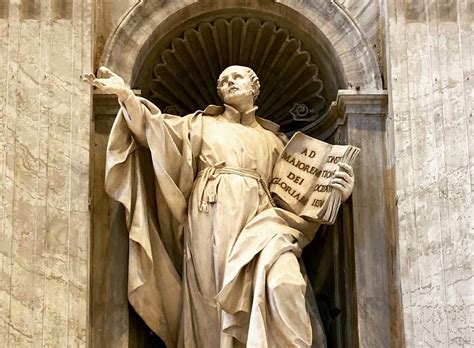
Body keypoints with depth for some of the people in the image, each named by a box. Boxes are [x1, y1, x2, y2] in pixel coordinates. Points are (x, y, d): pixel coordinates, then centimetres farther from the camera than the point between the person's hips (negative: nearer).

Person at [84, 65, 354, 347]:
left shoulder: (274, 139, 25)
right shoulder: (203, 124, 22)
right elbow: (157, 131, 7)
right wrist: (126, 94, -6)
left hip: (259, 219, 1)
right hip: (213, 220, 0)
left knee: (282, 285, -26)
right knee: (214, 300, -9)